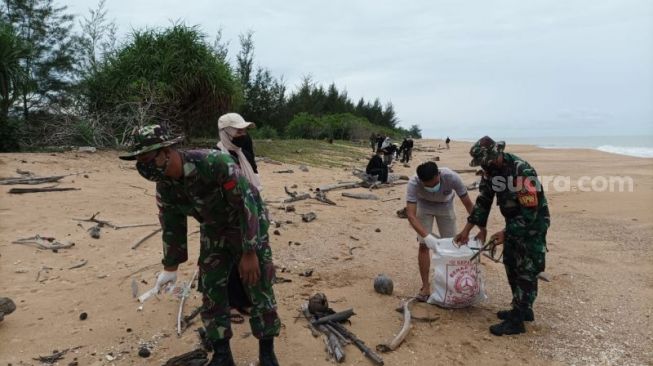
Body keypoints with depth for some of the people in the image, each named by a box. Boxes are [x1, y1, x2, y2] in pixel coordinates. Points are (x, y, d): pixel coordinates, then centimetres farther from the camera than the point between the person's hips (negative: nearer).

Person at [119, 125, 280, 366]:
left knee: (259, 287, -2)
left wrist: (250, 253, -28)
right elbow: (172, 227, 3)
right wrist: (170, 268, 13)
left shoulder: (215, 163, -35)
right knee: (211, 291, 4)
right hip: (213, 232, 6)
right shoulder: (164, 188, -13)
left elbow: (246, 204, -30)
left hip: (250, 225, -5)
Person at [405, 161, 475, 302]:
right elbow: (410, 215, -43)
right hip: (424, 206, -1)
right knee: (423, 245, -8)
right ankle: (425, 286, 4)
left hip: (445, 206, 1)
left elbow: (468, 204, -28)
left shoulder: (451, 177, -39)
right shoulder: (413, 183, -40)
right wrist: (427, 236, -55)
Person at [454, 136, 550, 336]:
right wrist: (467, 229, 1)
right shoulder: (491, 170, -5)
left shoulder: (523, 171, -30)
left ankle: (516, 321, 3)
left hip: (533, 224, -8)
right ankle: (523, 310, 29)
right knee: (511, 266, 14)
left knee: (526, 272, -3)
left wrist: (505, 233, -27)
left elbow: (530, 212, -29)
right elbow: (483, 200, 3)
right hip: (514, 222, 8)